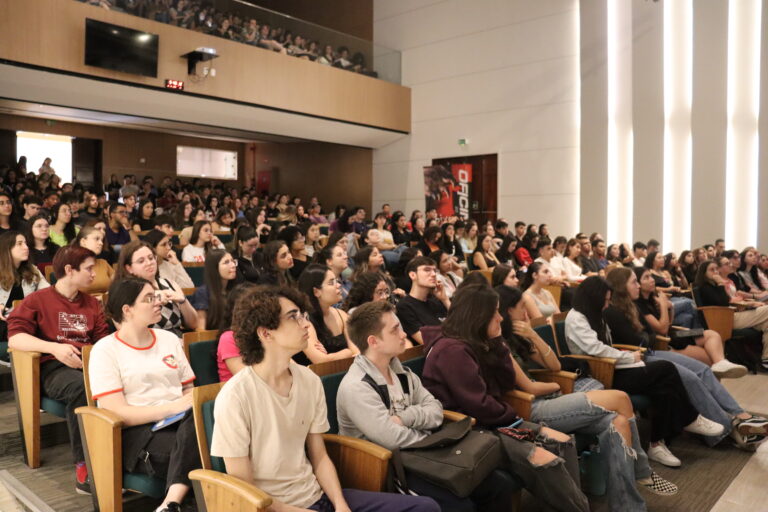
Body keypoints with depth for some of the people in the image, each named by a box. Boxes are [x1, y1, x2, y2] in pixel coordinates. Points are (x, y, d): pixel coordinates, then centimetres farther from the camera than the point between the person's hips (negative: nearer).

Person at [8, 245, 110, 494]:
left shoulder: (92, 303, 23)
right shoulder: (37, 300, 9)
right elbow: (15, 338, -4)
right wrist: (55, 347, -19)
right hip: (53, 368, -4)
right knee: (80, 388, -40)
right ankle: (83, 465, -33)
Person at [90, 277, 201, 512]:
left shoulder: (170, 339, 16)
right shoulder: (105, 350, -1)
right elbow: (117, 413, -10)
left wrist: (193, 404, -9)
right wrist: (172, 407, -19)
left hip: (181, 423, 5)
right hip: (135, 433, -5)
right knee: (196, 449, -36)